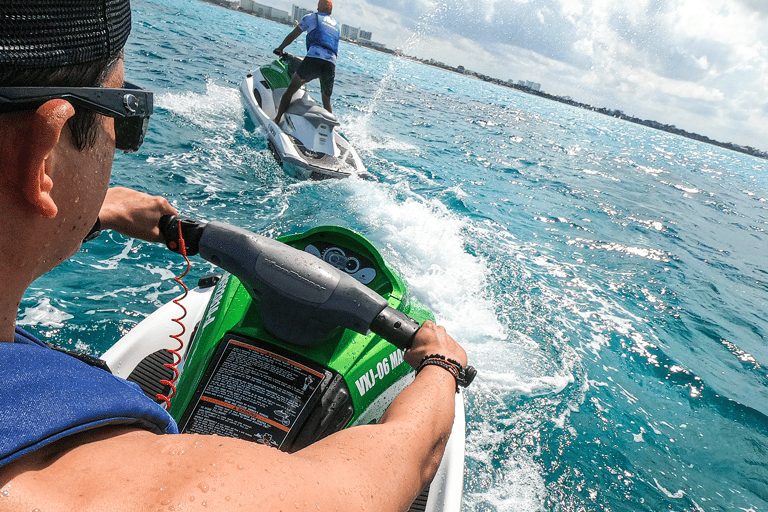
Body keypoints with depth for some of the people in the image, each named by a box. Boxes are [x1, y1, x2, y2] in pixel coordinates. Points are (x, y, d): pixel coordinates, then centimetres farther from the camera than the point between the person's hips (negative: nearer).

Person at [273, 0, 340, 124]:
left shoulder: (312, 17, 19)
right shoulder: (335, 24, 32)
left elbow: (292, 36, 23)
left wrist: (280, 49, 37)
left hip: (315, 57, -4)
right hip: (332, 64, 4)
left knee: (291, 89, 2)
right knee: (327, 102, 17)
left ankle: (276, 120, -5)